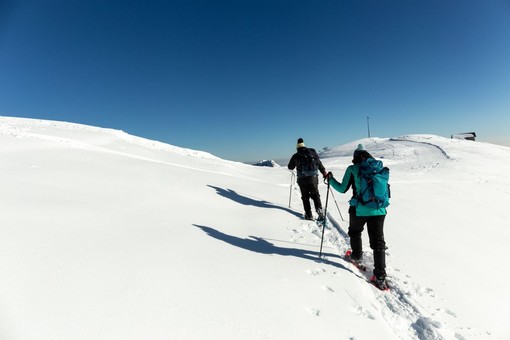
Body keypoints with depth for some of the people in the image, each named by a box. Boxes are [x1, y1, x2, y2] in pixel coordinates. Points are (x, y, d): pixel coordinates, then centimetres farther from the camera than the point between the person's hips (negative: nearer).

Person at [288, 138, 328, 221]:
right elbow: (319, 164, 9)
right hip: (313, 177, 2)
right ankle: (319, 210, -5)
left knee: (305, 197, 9)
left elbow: (290, 167, 16)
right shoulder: (312, 152, 7)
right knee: (315, 195, 14)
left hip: (302, 179, -1)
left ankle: (309, 215, 7)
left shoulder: (295, 156, 2)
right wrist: (324, 173, 18)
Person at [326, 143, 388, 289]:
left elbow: (342, 189, 0)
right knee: (378, 241, 7)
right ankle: (380, 276, 6)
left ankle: (357, 256, 43)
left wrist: (331, 179, 15)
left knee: (355, 232, 26)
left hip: (359, 210, -3)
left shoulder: (352, 169, -4)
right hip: (379, 210, 3)